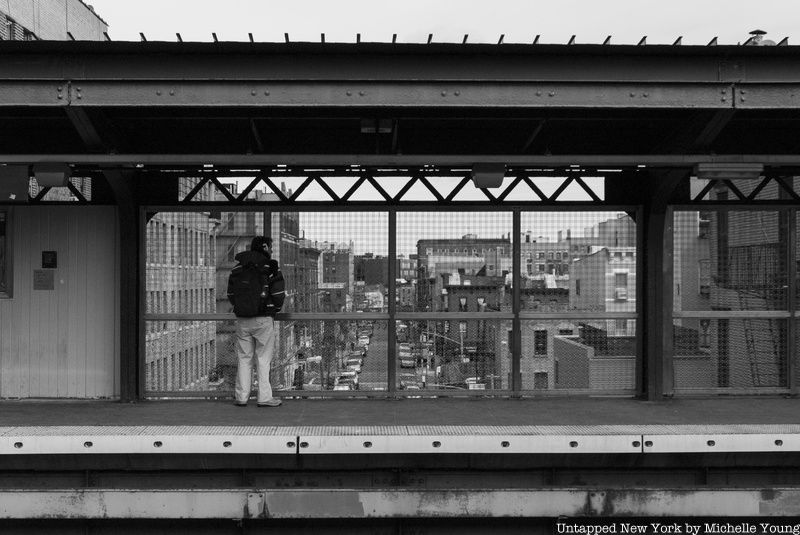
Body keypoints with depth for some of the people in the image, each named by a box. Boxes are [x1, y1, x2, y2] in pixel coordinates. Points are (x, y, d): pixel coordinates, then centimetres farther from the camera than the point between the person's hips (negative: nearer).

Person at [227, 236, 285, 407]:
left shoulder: (236, 269, 10)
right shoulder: (271, 268, -6)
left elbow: (230, 295, 12)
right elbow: (278, 295, -8)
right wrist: (274, 309, 10)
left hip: (242, 320, 4)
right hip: (264, 319, -4)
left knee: (244, 358, 10)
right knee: (263, 358, 2)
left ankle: (241, 397, 10)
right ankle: (264, 397, 2)